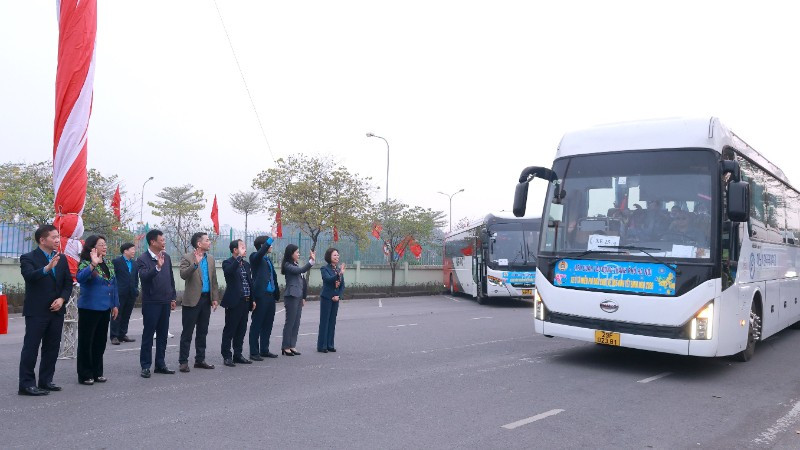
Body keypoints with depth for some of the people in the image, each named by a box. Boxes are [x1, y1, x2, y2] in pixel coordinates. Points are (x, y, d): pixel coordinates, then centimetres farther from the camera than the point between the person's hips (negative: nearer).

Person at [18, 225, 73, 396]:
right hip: (36, 311, -6)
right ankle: (26, 384, 3)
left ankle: (46, 380, 20)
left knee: (52, 348, 10)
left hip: (57, 310, 6)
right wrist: (47, 268, -42)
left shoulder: (62, 258, 11)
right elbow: (29, 276, -25)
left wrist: (62, 299, -5)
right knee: (31, 348, -2)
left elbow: (68, 282, 11)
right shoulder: (28, 258, -6)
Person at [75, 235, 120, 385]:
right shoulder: (85, 263, -10)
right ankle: (85, 375, 12)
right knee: (86, 341, 2)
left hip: (105, 308, 7)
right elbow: (80, 277, -31)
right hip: (89, 309, -7)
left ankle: (97, 372, 24)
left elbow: (114, 284, 14)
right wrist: (93, 265, -42)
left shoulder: (108, 263, 9)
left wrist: (115, 304, 13)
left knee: (100, 341, 13)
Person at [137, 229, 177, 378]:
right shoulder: (143, 259, -9)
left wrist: (173, 297, 13)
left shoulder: (166, 257, 9)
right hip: (151, 303, -6)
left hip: (165, 302, 6)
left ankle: (160, 364, 20)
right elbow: (144, 276, -26)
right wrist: (157, 267, -39)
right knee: (148, 335, 2)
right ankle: (145, 366, 10)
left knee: (163, 334, 11)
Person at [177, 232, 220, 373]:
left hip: (206, 300, 6)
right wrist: (195, 264, -33)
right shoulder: (187, 258, -6)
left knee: (202, 332, 12)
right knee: (187, 333, 1)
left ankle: (200, 360, 21)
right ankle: (183, 361, 8)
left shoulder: (210, 258, 11)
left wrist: (215, 298, 8)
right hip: (192, 300, -6)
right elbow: (183, 275, -21)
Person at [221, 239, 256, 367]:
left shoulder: (246, 264, 16)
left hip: (245, 302, 7)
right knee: (229, 330, 0)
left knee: (241, 330, 12)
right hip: (234, 302, -7)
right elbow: (229, 271, -30)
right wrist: (240, 257, -29)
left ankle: (238, 355, 21)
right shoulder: (228, 263, -6)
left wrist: (252, 299, 15)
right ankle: (227, 356, 7)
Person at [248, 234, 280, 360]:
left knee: (267, 324, 13)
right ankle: (254, 352, 6)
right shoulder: (255, 257, -5)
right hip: (261, 295, -8)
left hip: (270, 295, 8)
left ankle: (264, 350, 23)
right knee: (257, 324, 0)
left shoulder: (268, 259, 18)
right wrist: (271, 238, -33)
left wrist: (277, 294, 14)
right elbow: (261, 252, -29)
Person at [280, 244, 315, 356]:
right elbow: (300, 270, -24)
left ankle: (292, 346, 13)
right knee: (290, 322, -4)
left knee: (296, 323, 8)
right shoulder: (287, 265, -8)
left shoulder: (296, 265, 17)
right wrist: (311, 261, -30)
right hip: (291, 296, -8)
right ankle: (285, 347, 2)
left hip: (298, 297, 8)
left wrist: (303, 297, 18)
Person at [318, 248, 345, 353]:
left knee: (332, 322, 9)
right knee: (324, 321, -1)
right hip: (326, 298, -5)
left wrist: (338, 296, -4)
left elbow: (342, 285, 10)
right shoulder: (324, 268, -7)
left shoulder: (339, 269, 10)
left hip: (336, 299, 6)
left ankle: (330, 345, 17)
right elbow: (328, 279, -24)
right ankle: (322, 346, 5)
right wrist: (339, 274, -37)